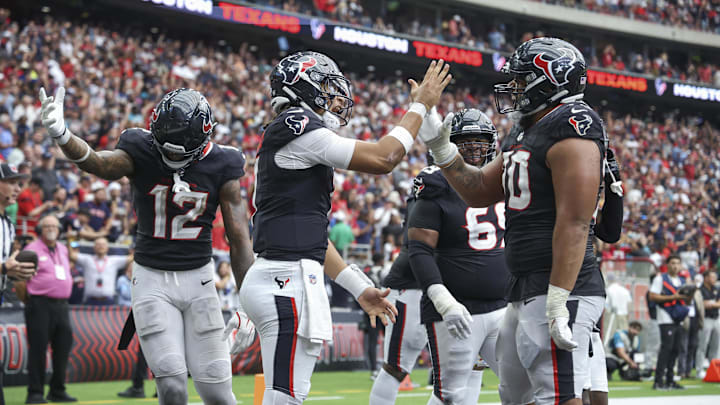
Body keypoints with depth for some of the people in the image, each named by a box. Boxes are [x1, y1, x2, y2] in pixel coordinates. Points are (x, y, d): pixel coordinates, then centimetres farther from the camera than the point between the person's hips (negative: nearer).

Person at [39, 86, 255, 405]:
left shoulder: (221, 166, -7)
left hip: (198, 279, 1)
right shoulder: (141, 153, -11)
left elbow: (238, 238, -3)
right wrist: (61, 135, -55)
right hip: (152, 280, -1)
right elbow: (97, 163, -33)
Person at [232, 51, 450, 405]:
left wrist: (359, 288, 25)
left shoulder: (283, 139, 23)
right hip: (288, 282, -11)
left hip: (281, 279, 11)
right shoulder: (297, 128, -9)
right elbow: (381, 159, -11)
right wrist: (421, 105, 1)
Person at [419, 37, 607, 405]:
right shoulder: (522, 134, 18)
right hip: (523, 292, 11)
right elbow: (479, 192, 27)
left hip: (559, 291, -11)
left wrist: (559, 300, -26)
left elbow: (574, 222, -21)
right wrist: (441, 148, 15)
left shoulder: (570, 127, -13)